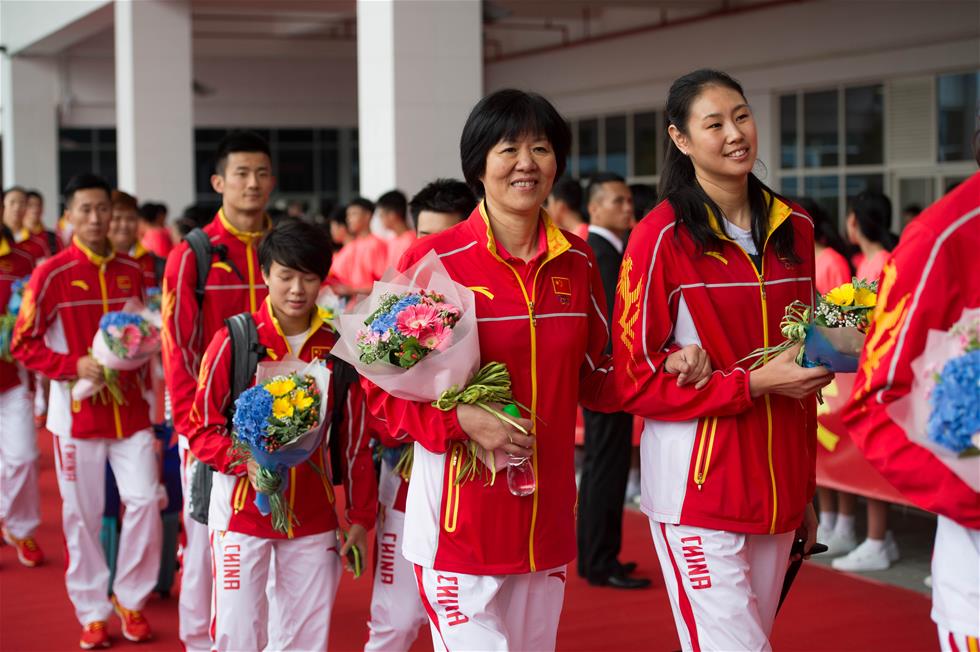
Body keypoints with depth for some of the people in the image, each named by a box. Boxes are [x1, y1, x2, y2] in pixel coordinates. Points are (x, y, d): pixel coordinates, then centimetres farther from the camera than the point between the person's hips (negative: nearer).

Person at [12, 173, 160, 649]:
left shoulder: (132, 271, 5)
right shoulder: (51, 274, -8)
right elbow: (23, 344, -7)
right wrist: (74, 366, -18)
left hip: (130, 408, 3)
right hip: (78, 411, -3)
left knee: (145, 499, -3)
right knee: (83, 514, 4)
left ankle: (130, 599, 16)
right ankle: (93, 613, 18)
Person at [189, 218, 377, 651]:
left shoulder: (336, 348, 2)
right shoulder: (233, 341, -6)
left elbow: (354, 440, 8)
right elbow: (201, 427, -3)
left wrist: (361, 517, 8)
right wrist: (246, 460, -20)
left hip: (313, 516, 3)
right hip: (242, 510, -2)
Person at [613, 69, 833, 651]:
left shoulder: (793, 229, 9)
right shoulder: (661, 238, -9)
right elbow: (638, 382, -9)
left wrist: (807, 489, 18)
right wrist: (754, 383, -18)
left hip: (779, 488, 6)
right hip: (699, 488, -6)